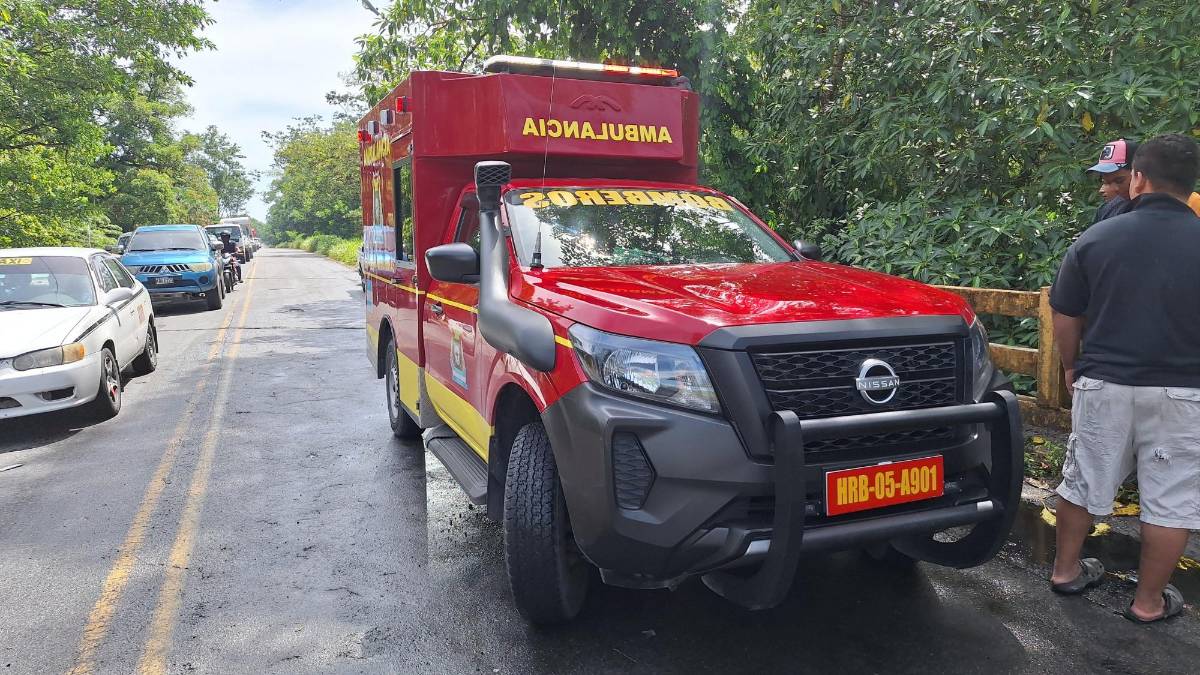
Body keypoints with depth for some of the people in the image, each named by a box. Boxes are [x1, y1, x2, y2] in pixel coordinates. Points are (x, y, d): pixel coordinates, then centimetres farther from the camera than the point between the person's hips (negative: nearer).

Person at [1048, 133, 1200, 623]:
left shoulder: (1096, 238, -5)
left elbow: (1065, 317, 0)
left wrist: (1072, 367, 16)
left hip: (1103, 385, 1)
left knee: (1084, 483, 16)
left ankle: (1066, 570, 30)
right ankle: (1149, 601, 20)